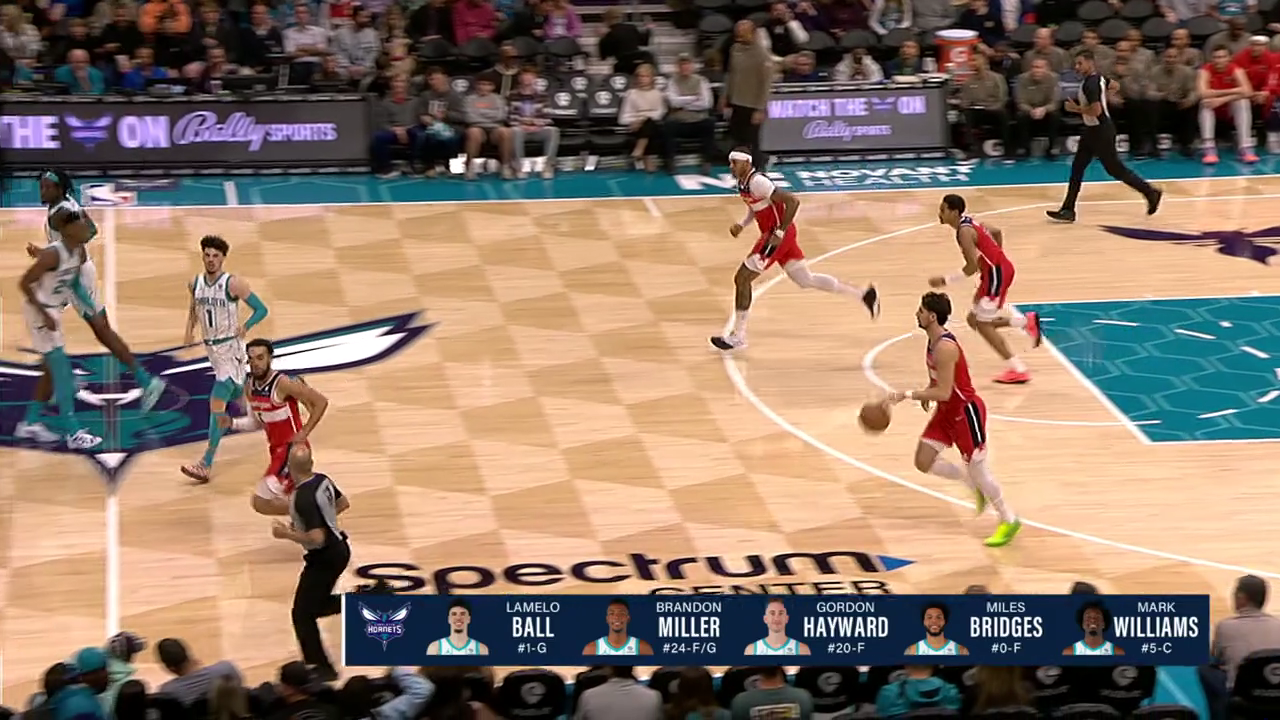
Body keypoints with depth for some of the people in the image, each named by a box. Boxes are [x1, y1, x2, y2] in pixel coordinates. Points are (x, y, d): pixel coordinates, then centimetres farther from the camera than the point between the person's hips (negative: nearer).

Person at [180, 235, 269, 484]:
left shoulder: (233, 284, -17)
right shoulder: (195, 284, 1)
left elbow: (261, 309, -12)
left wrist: (245, 327, -29)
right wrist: (189, 330, 4)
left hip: (230, 347, -7)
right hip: (210, 347, 7)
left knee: (217, 401, -15)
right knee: (236, 391, 25)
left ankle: (206, 465, -18)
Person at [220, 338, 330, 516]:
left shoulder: (283, 384, -21)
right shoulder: (250, 387, 2)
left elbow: (321, 401, -17)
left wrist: (304, 433, -17)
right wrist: (233, 423, -1)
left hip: (292, 448, -9)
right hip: (277, 448, 9)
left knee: (261, 503, -15)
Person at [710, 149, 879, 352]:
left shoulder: (757, 182, -22)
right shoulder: (743, 183, 7)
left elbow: (792, 201, -26)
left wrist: (779, 233, -25)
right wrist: (741, 225, 9)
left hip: (778, 235, -10)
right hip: (774, 233, 10)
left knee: (742, 278, -6)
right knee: (806, 280, 16)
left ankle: (737, 336, 4)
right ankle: (863, 294, 21)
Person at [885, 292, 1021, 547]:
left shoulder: (944, 348, -28)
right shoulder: (933, 341, 2)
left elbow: (944, 393, -31)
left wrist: (906, 395, -30)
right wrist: (926, 393, 4)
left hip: (965, 411, -9)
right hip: (947, 411, 9)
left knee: (976, 468, 0)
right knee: (923, 462, 5)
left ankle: (1009, 521, 16)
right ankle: (975, 486, 23)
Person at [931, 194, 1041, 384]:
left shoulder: (964, 231, -20)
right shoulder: (969, 222, 10)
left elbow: (972, 267, -24)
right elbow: (997, 232, 24)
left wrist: (945, 281, -19)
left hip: (996, 274, -10)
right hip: (1000, 269, 10)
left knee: (982, 324, -3)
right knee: (975, 320, 14)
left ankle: (1018, 371, -1)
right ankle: (1026, 321, 13)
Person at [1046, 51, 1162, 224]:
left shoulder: (1090, 84, -24)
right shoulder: (1098, 77, 6)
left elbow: (1096, 110, -32)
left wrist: (1076, 108, -19)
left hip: (1101, 131, -10)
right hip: (1092, 130, 10)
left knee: (1115, 169, 1)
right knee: (1077, 168, 7)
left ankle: (1150, 193, 14)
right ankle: (1068, 210, 8)